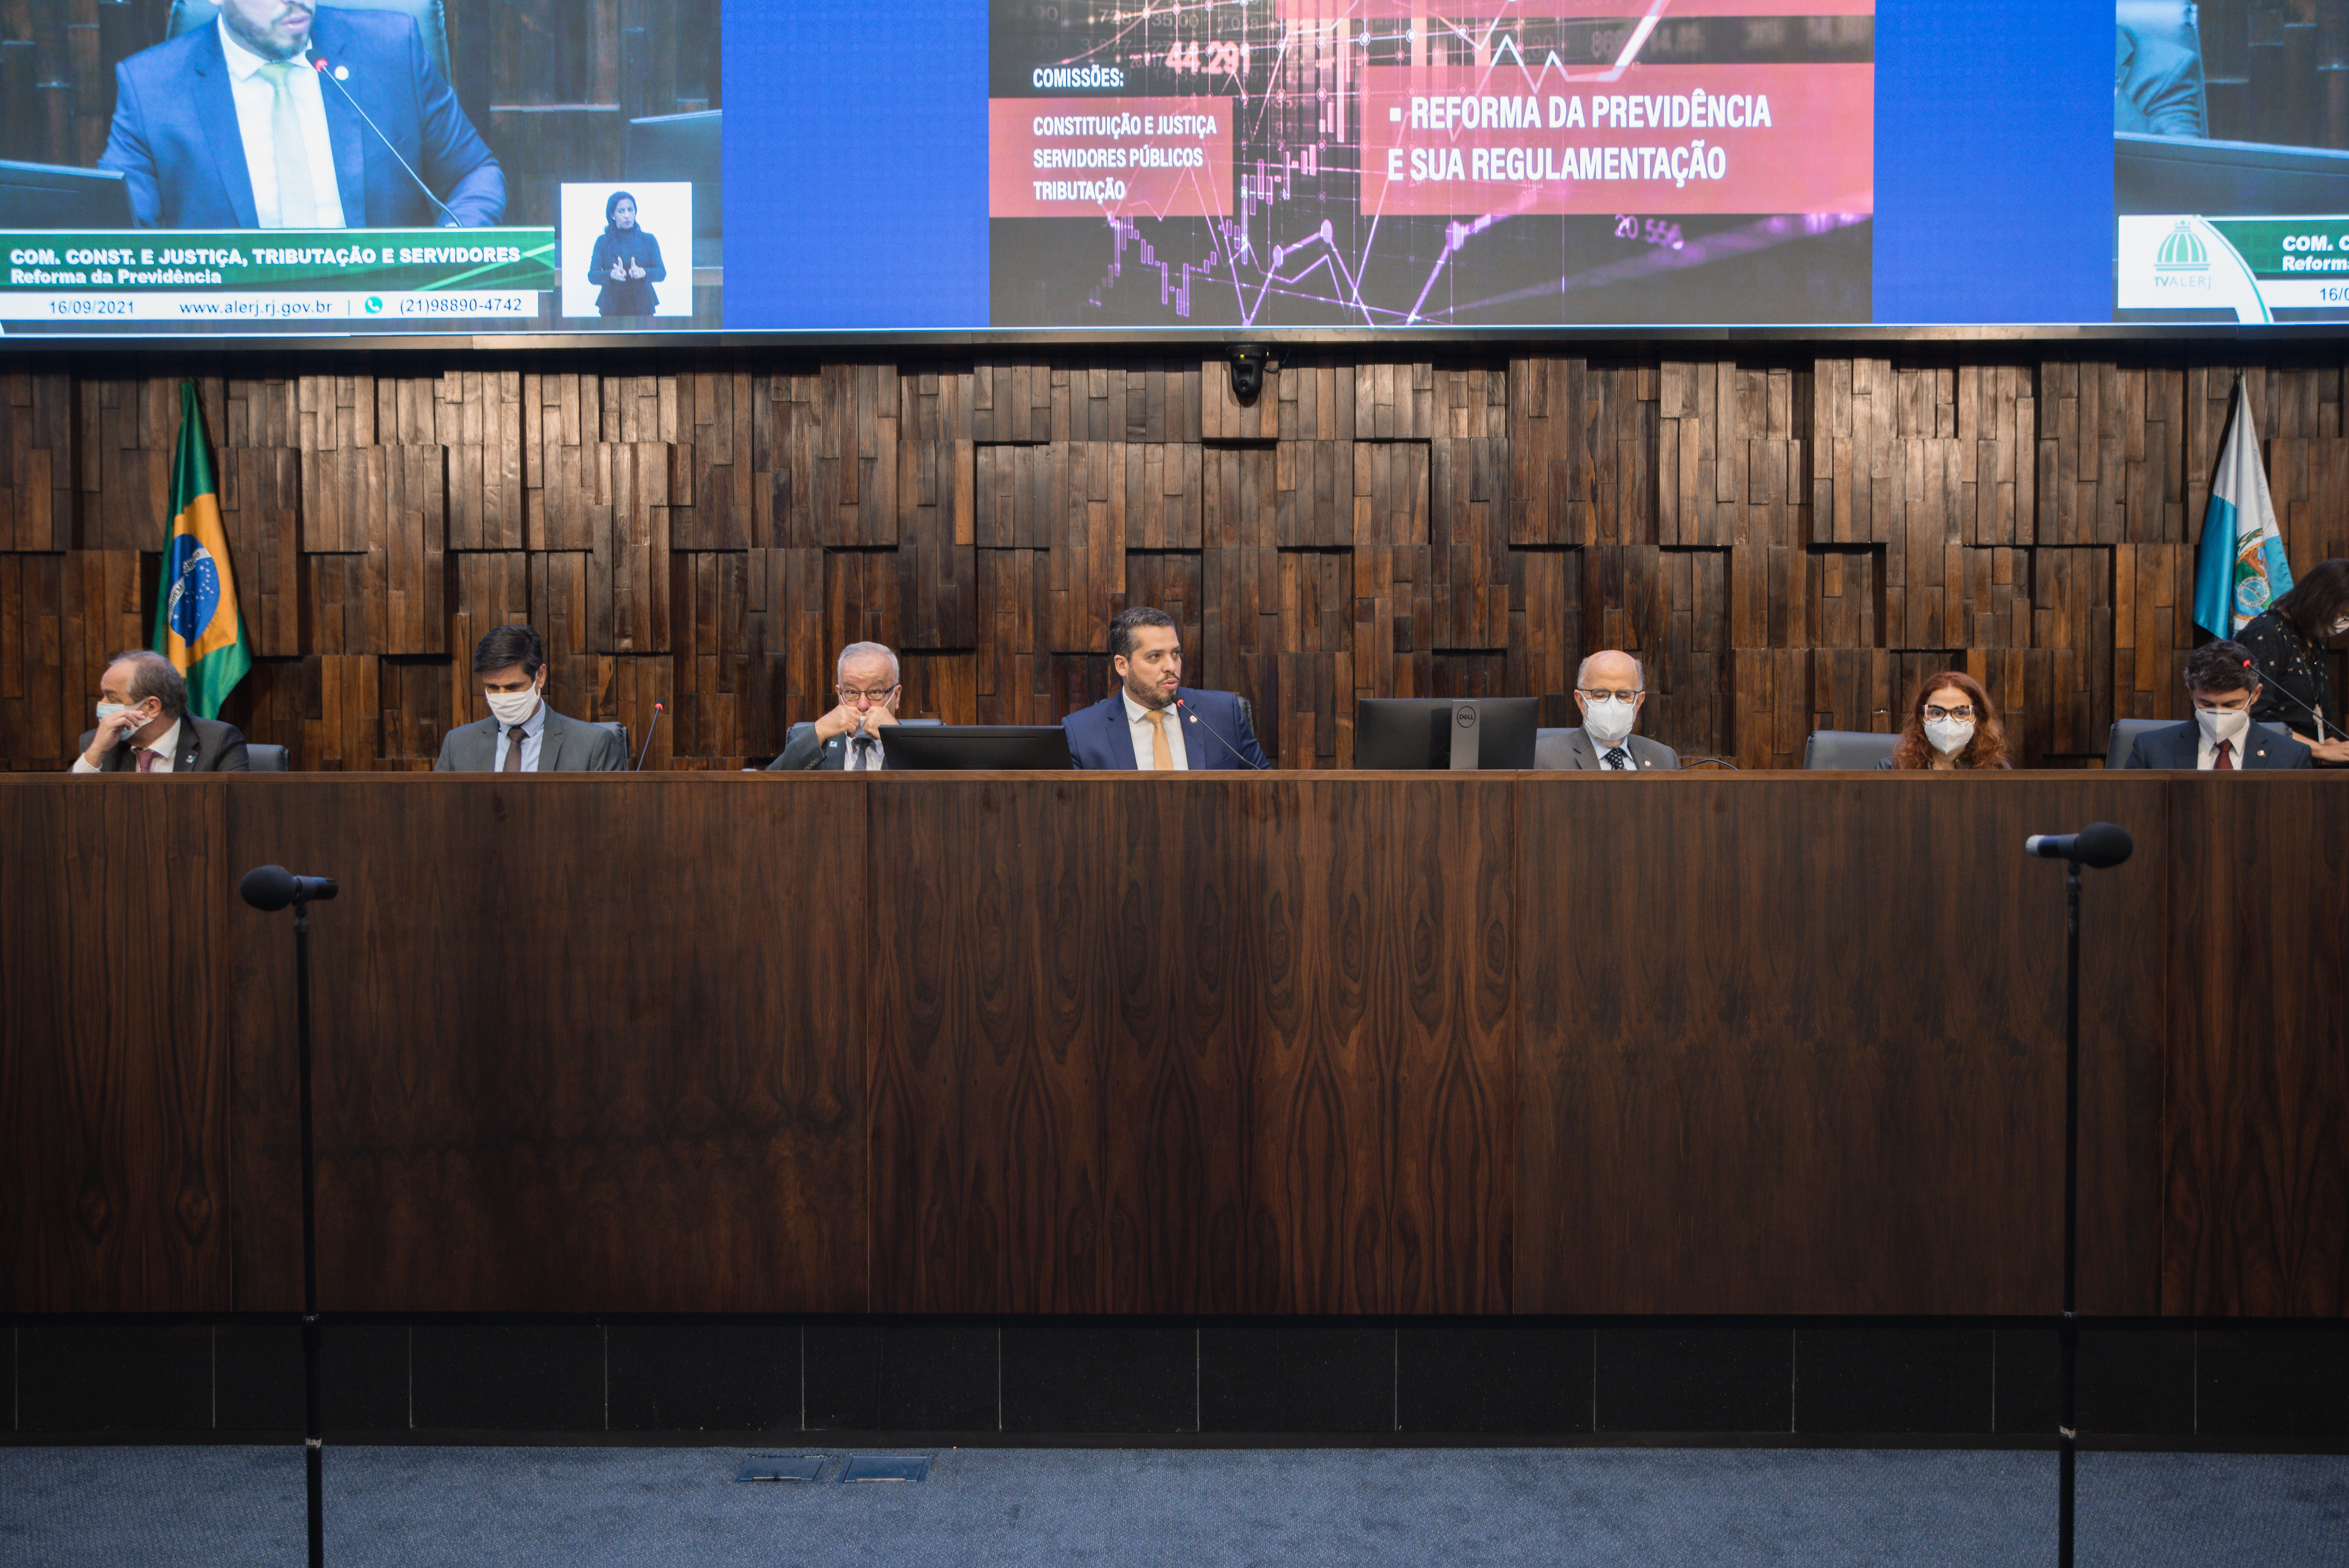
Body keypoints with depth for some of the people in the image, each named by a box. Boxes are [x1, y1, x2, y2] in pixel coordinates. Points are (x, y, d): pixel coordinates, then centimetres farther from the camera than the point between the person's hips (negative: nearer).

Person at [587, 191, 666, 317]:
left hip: (642, 307, 0)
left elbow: (662, 273, -1)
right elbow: (592, 276, -3)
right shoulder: (603, 242, 7)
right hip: (612, 308, 0)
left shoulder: (649, 240, 9)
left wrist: (643, 273, -24)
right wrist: (611, 275, -25)